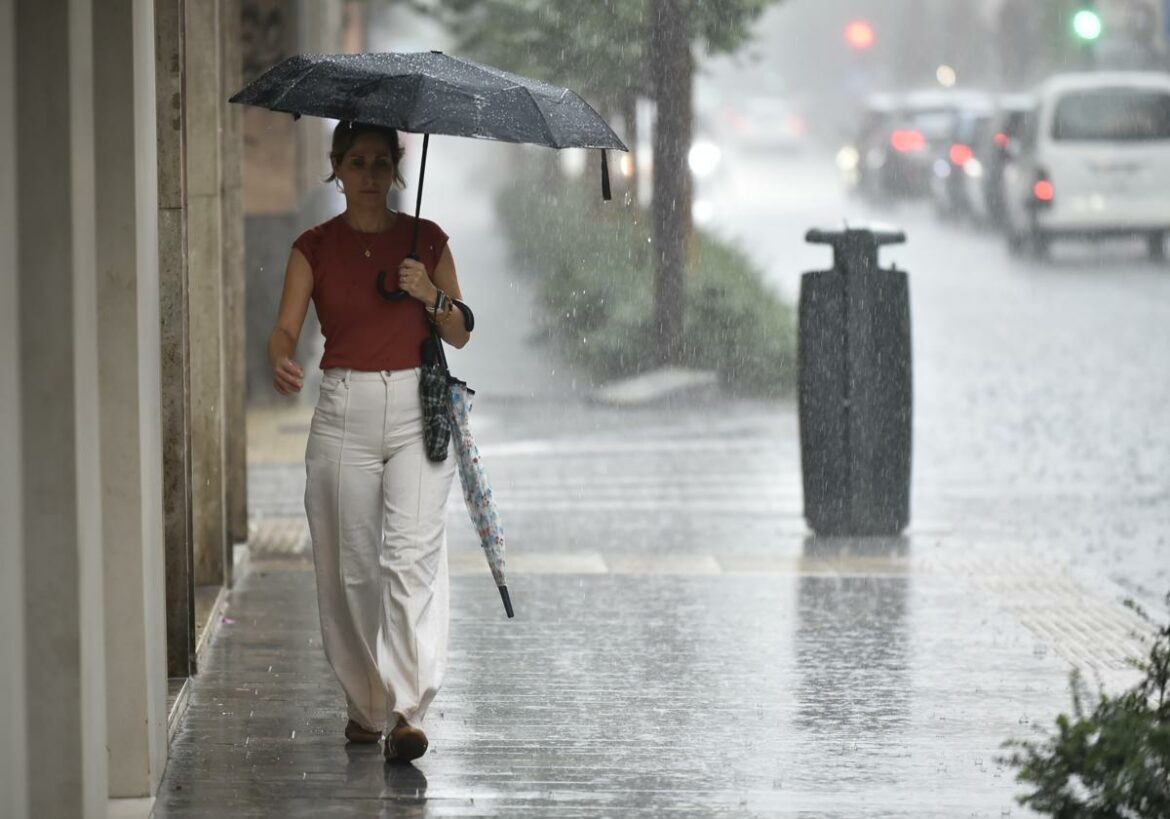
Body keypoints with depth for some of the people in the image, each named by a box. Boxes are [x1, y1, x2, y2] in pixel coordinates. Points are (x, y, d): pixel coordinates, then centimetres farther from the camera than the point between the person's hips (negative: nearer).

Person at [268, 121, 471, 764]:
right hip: (343, 412, 1)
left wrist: (432, 297, -13)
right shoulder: (315, 247, 5)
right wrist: (281, 361, -27)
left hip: (416, 409, -1)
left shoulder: (426, 240, 6)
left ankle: (408, 710, -20)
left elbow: (460, 335, 7)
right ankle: (365, 705, 17)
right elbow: (285, 327, -5)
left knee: (412, 554, -15)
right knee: (349, 566, 2)